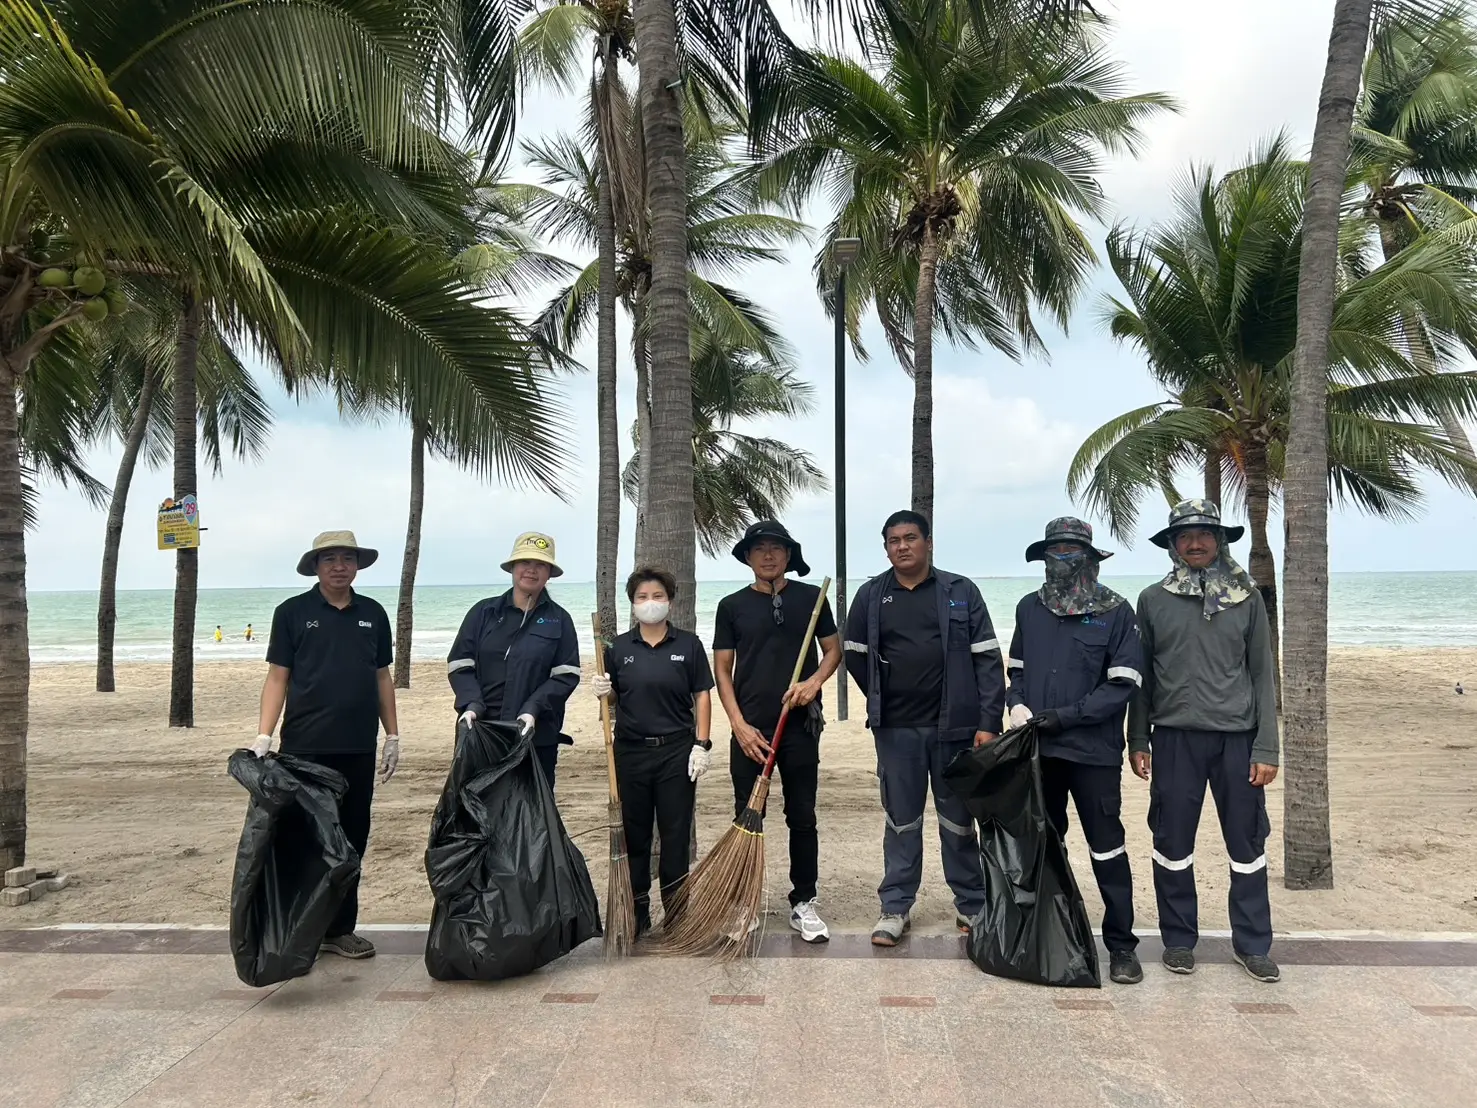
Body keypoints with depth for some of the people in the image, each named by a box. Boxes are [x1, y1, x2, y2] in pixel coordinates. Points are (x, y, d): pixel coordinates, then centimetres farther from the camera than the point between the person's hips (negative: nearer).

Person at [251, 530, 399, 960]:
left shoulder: (373, 614, 9)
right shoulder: (292, 612, 1)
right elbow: (277, 678, -1)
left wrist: (392, 736, 10)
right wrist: (263, 736, -11)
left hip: (359, 748, 3)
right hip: (306, 747, -3)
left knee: (352, 839, 9)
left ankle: (340, 928, 21)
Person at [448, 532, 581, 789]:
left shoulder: (559, 620, 5)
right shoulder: (484, 612, 6)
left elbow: (566, 675, -2)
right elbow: (459, 665, 4)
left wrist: (533, 709, -17)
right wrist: (472, 705, -14)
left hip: (537, 736, -1)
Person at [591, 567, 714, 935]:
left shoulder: (688, 644, 1)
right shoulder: (618, 648, 5)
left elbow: (702, 695, 1)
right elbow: (613, 700, 11)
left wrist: (701, 744, -6)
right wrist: (604, 692, -12)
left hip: (676, 751, -1)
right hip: (631, 751, 2)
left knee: (675, 834, 4)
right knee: (633, 833, 9)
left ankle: (676, 911, 17)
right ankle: (636, 912, 22)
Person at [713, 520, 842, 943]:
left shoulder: (811, 598, 4)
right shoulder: (732, 606, 4)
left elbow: (834, 650, 9)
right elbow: (722, 669, 3)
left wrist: (814, 680, -12)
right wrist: (739, 725, -6)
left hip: (800, 726, 0)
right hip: (750, 728, 0)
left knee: (802, 817, 7)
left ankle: (804, 903, 19)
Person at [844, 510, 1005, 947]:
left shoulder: (960, 592, -1)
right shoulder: (871, 596, 4)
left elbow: (987, 659, -3)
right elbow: (855, 655, 14)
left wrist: (988, 722, -9)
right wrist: (884, 700, 11)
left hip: (953, 726, -1)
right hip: (895, 729, 1)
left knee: (958, 819, 10)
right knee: (901, 820, 9)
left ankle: (972, 906, 24)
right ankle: (896, 908, 19)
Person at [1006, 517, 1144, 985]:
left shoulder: (1114, 611, -6)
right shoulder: (1030, 607, 7)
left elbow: (1122, 685, -10)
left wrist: (1064, 716, -16)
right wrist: (1017, 704, -4)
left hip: (1093, 751, -4)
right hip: (1038, 748, 5)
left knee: (1107, 846, 2)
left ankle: (1121, 945, 14)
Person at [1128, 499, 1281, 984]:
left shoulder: (1247, 598, 4)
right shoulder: (1153, 600, 3)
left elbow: (1262, 675, 4)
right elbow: (1141, 676, 6)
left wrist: (1266, 748, -1)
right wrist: (1137, 740, 3)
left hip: (1238, 737, 0)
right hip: (1175, 738, 0)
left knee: (1248, 844, 7)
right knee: (1173, 843, 6)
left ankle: (1252, 944, 21)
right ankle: (1179, 941, 20)